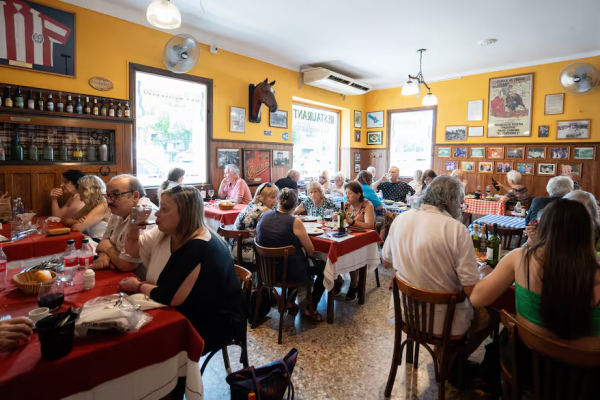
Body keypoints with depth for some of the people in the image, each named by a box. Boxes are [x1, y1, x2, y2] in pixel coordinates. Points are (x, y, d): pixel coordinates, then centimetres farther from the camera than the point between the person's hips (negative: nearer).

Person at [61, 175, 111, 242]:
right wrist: (78, 222, -16)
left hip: (98, 243, -7)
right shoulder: (89, 205, 10)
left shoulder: (102, 207, -18)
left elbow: (77, 228, -23)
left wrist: (63, 219, -4)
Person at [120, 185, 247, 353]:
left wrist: (138, 286, -10)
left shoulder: (200, 248, -29)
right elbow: (134, 250, 16)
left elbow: (171, 297, -28)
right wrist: (133, 226, -4)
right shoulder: (163, 233, 0)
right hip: (188, 313, 8)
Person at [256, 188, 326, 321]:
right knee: (324, 267, 18)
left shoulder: (265, 215, -7)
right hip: (291, 271, -6)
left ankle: (290, 301, 34)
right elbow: (311, 251, -17)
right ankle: (311, 308, 23)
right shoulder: (294, 222, -23)